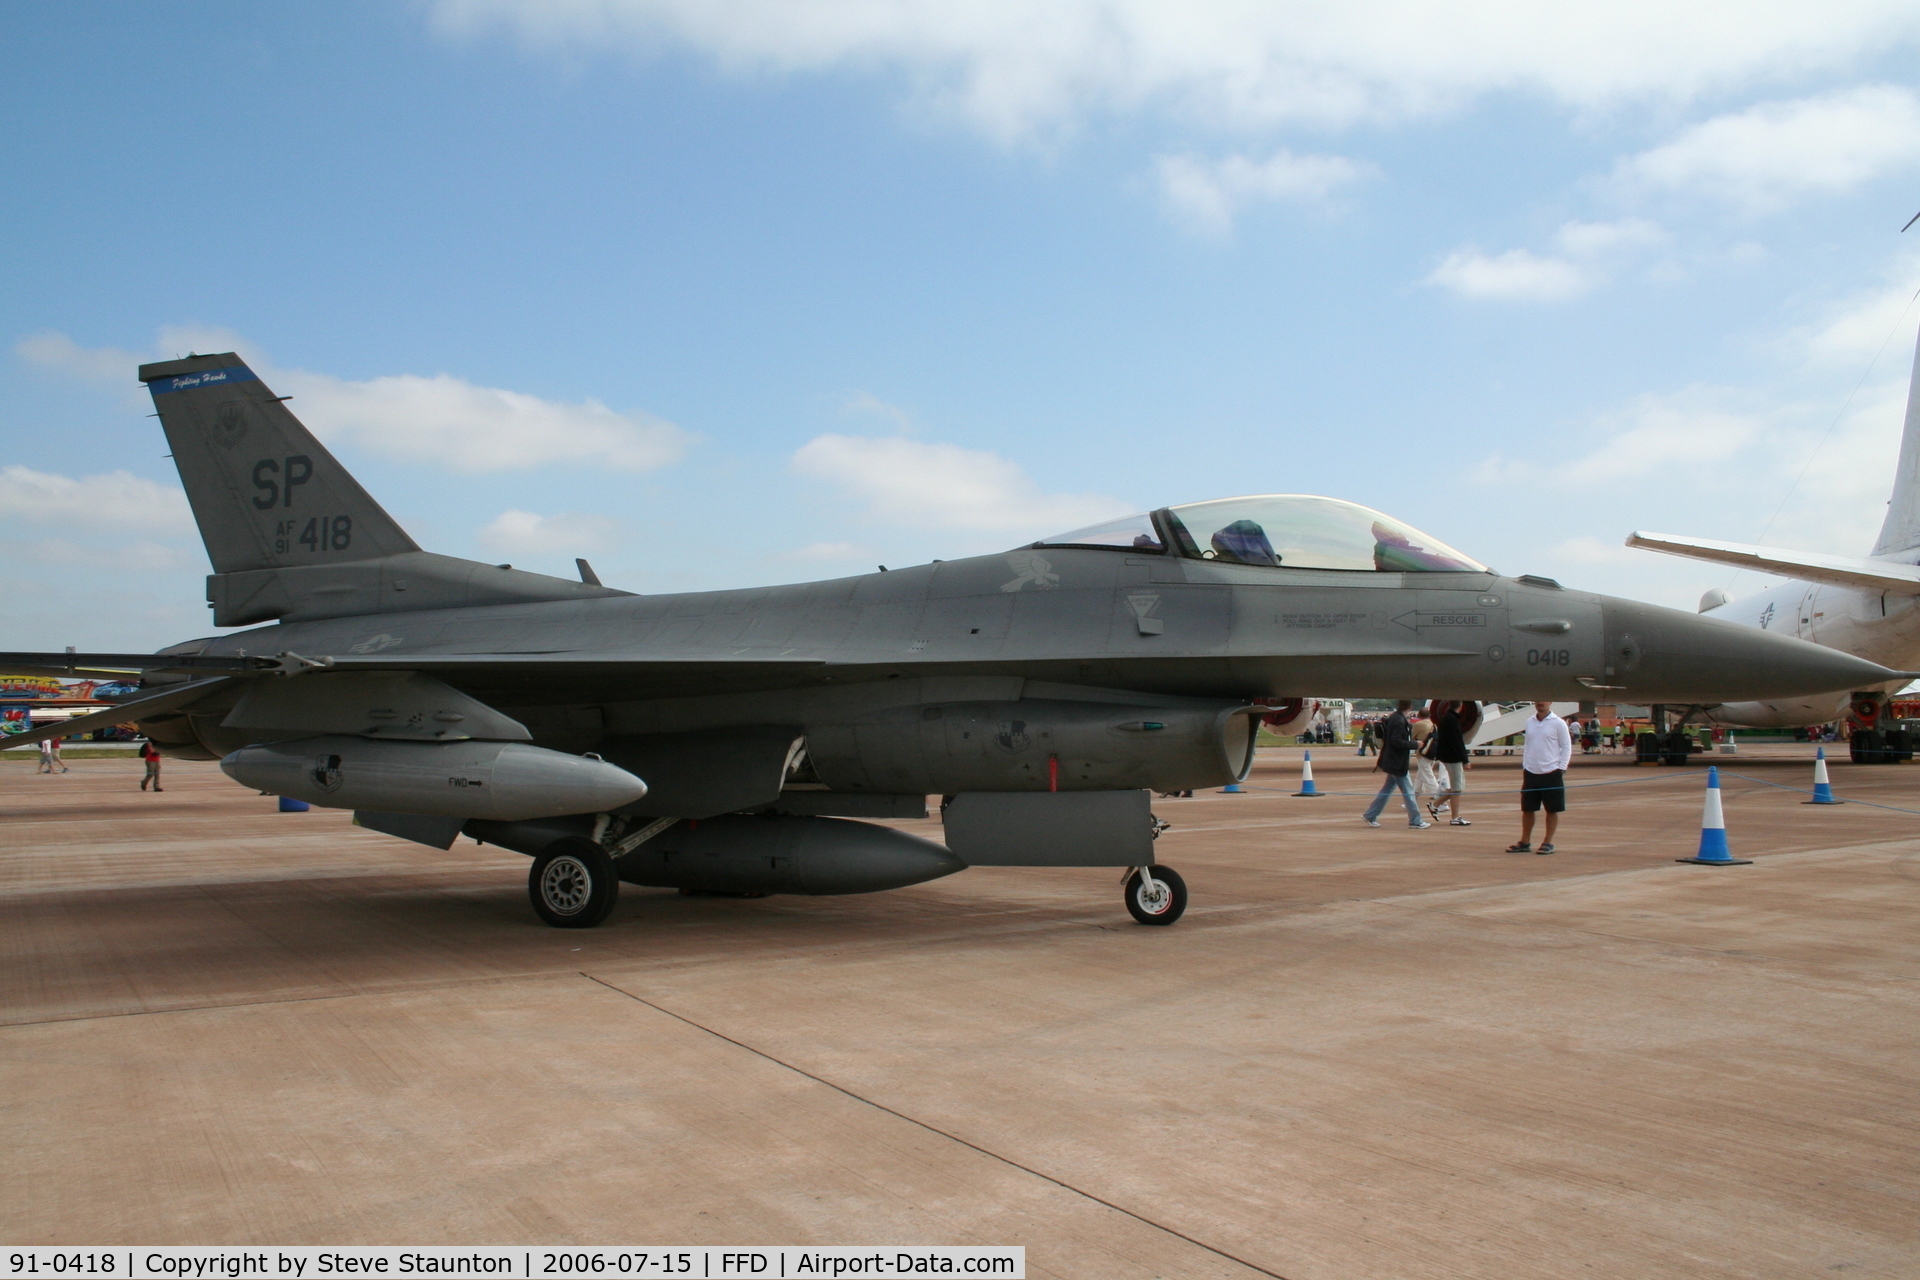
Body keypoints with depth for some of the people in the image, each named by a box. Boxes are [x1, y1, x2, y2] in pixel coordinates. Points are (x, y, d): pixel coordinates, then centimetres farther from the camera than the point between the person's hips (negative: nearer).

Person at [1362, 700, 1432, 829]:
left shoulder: (1394, 717, 9)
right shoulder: (1399, 721, -20)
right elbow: (1396, 741, -25)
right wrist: (1414, 744, -17)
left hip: (1392, 761, 10)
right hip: (1397, 763, -10)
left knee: (1387, 789, 16)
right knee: (1408, 792, -2)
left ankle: (1370, 816, 19)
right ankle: (1415, 821, 5)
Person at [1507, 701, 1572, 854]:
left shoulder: (1558, 723, -6)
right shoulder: (1530, 722, 9)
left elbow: (1566, 747, -4)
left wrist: (1561, 768, -10)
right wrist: (1524, 766, 11)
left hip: (1551, 773, -5)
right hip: (1530, 773, 5)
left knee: (1552, 810, 4)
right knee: (1527, 809, 9)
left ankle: (1548, 843, 13)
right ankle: (1525, 842, 17)